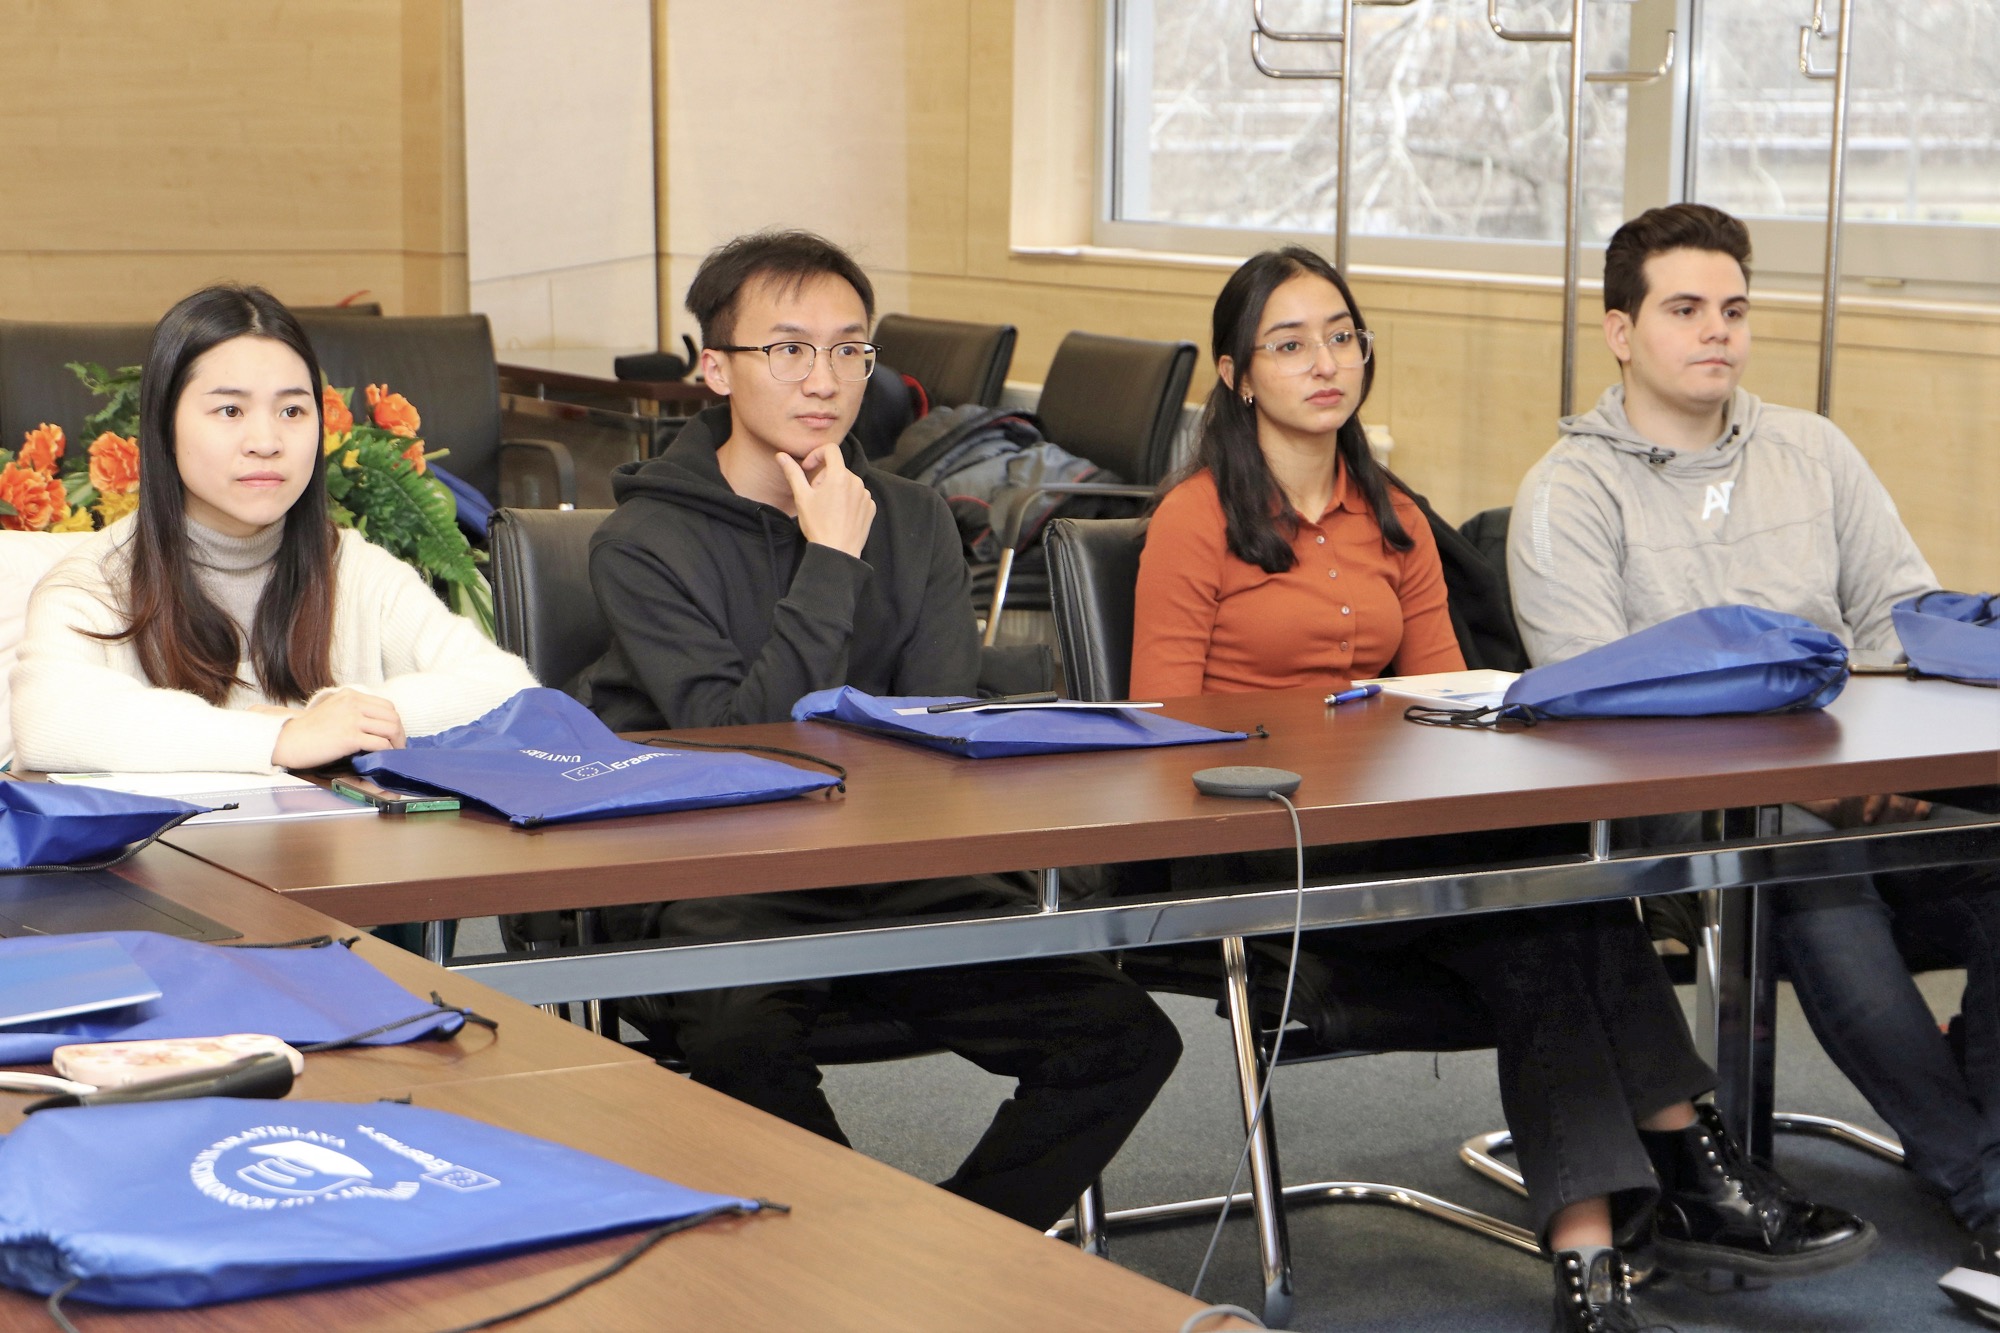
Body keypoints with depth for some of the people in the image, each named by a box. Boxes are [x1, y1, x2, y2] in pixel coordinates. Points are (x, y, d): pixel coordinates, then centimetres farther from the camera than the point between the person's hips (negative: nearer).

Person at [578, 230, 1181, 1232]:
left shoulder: (913, 523, 12)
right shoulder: (644, 543, -4)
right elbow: (735, 741, -16)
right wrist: (830, 562, -14)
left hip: (889, 871, 5)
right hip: (712, 885, -4)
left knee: (1124, 1032, -13)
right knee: (743, 1042, -36)